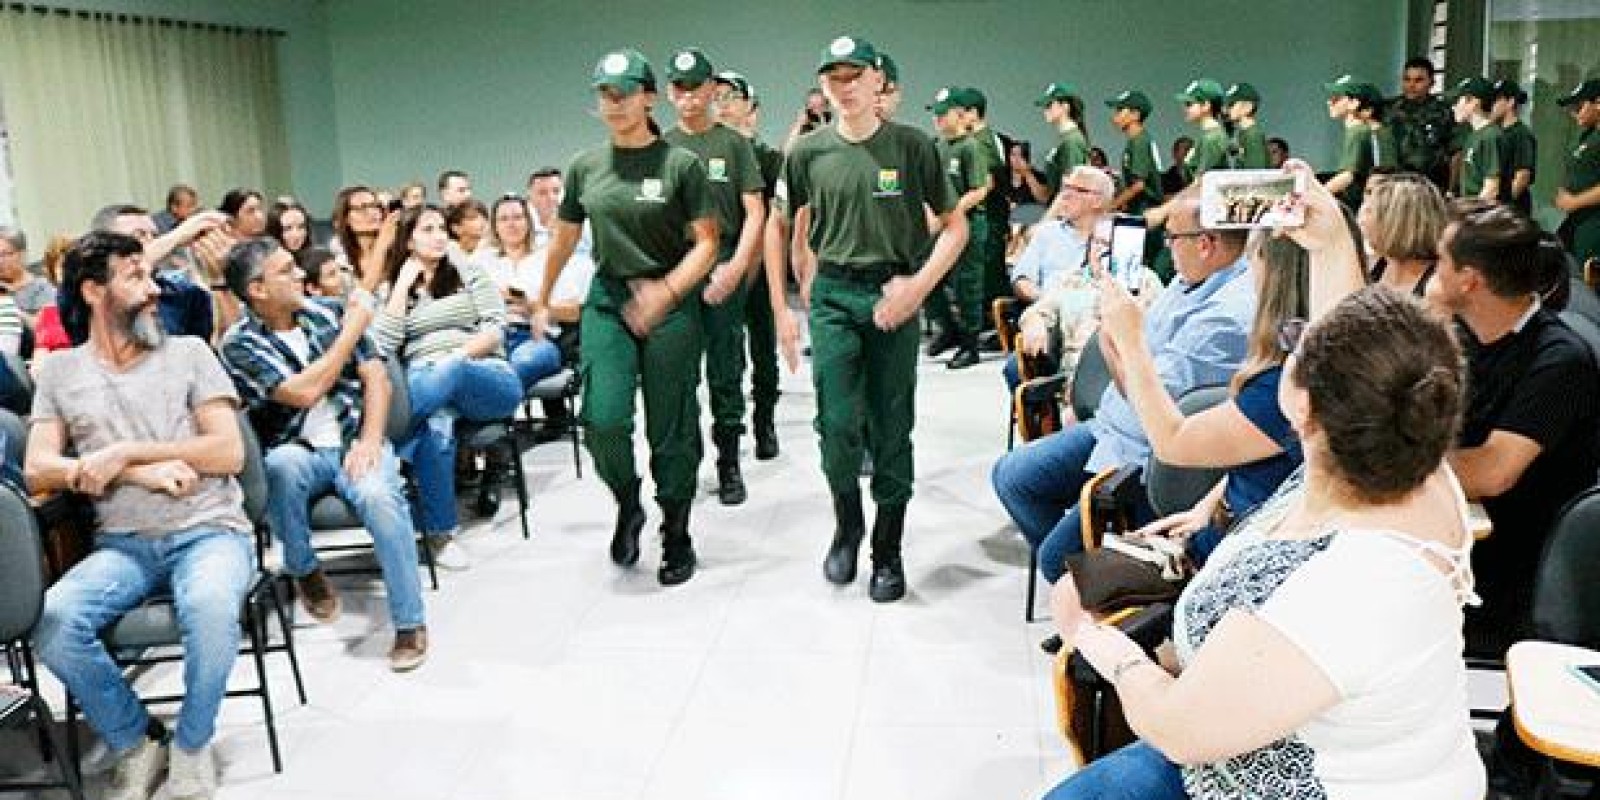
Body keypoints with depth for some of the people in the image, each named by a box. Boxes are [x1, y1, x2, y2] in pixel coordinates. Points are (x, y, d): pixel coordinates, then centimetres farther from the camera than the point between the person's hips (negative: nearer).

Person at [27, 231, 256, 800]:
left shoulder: (188, 352, 9)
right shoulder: (60, 371, 13)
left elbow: (229, 453, -1)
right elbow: (38, 473, 2)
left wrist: (127, 451, -10)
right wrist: (141, 473, -11)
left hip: (209, 532, -2)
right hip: (122, 545, 2)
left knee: (210, 606, -35)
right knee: (53, 622, -28)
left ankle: (191, 746, -6)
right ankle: (138, 740, -1)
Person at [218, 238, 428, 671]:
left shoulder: (328, 312, 7)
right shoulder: (239, 343, -4)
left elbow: (376, 377, 3)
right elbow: (304, 392, -17)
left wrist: (371, 438, -12)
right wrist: (352, 331, -11)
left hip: (353, 442, 1)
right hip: (298, 452, -1)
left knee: (379, 494, -31)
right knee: (282, 466, -37)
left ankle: (410, 623, -18)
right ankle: (304, 569, -7)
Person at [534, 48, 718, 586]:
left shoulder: (681, 164, -5)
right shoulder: (585, 166, 7)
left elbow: (706, 243, -7)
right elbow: (564, 239, 19)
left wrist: (668, 290, -22)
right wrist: (542, 300, 25)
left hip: (672, 304, -2)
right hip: (607, 300, 3)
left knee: (671, 430, 4)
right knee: (604, 420, -14)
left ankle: (677, 537, 23)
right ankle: (627, 504, 16)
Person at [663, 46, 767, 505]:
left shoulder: (733, 144, 4)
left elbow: (755, 213, 0)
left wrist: (735, 268, -12)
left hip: (723, 275, -2)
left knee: (725, 376, 2)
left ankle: (729, 467, 13)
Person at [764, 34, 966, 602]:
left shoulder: (910, 146, -2)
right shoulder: (808, 153, 2)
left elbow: (955, 225, 2)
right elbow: (778, 227, 12)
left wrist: (919, 284, -12)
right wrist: (781, 309, 7)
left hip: (893, 298, -1)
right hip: (832, 296, 1)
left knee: (891, 431, 5)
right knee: (838, 424, -5)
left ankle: (888, 552, 19)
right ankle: (846, 525, 23)